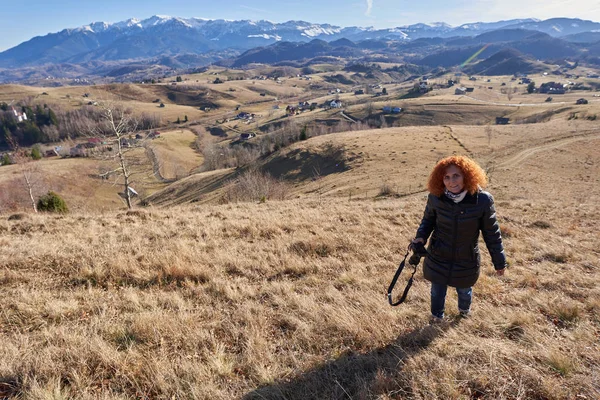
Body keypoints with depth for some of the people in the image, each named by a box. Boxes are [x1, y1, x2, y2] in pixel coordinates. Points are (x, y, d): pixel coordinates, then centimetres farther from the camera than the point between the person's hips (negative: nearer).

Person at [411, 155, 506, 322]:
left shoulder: (483, 200, -22)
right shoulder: (435, 197, -19)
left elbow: (491, 232, -9)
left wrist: (499, 261, -1)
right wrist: (421, 237, -18)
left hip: (466, 260, 0)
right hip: (438, 257, 0)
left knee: (464, 290, 26)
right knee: (437, 290, 21)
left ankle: (464, 309, 61)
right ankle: (437, 316, 52)